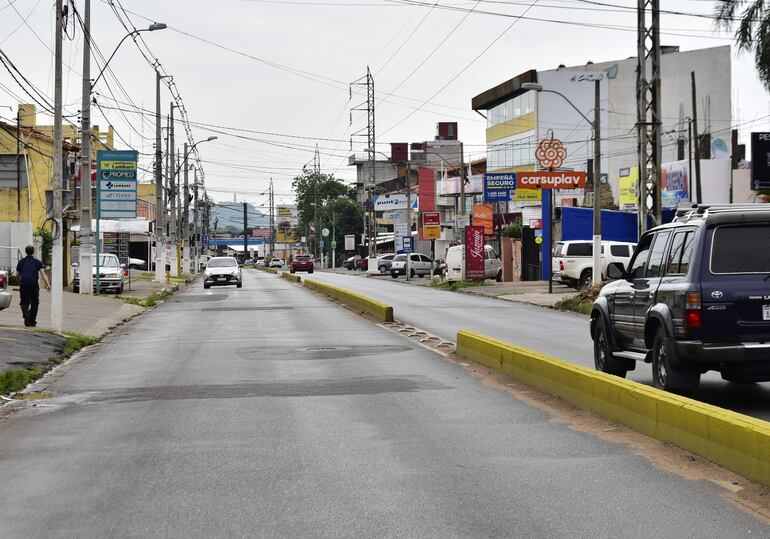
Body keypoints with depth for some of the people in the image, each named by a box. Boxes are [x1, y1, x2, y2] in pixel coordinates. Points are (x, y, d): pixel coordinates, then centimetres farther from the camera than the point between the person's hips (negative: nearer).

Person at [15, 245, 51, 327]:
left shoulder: (21, 262, 12)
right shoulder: (37, 262, 7)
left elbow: (17, 275, 17)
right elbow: (43, 274, -5)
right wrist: (48, 285, -10)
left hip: (24, 285, 1)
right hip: (34, 284, -1)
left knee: (24, 303, 4)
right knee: (34, 303, 12)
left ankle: (27, 318, -23)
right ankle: (32, 322, 14)